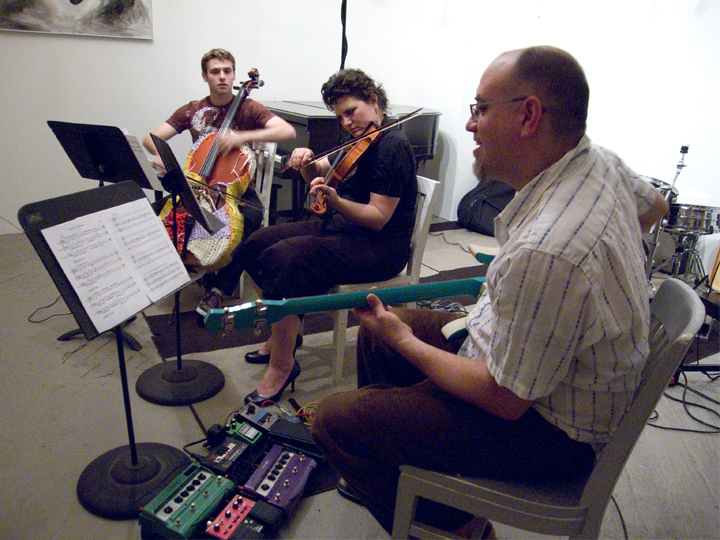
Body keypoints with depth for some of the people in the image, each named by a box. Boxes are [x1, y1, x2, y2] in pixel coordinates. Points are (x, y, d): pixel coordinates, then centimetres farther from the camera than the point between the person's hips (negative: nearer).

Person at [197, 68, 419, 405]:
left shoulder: (392, 147, -16)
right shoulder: (358, 142, 11)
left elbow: (378, 218, -21)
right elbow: (320, 174, 18)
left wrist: (335, 200, -35)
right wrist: (308, 164, -5)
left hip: (380, 246, -10)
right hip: (339, 226, 10)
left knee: (284, 259, -28)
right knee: (257, 246, 2)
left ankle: (282, 366, -13)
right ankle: (284, 334, 14)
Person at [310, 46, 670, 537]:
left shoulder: (546, 251, -37)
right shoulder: (601, 162, -7)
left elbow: (505, 399, -27)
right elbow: (656, 205, 17)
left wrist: (404, 341, -13)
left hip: (553, 428, -9)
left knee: (335, 420, -10)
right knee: (376, 333, 15)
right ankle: (388, 470, 36)